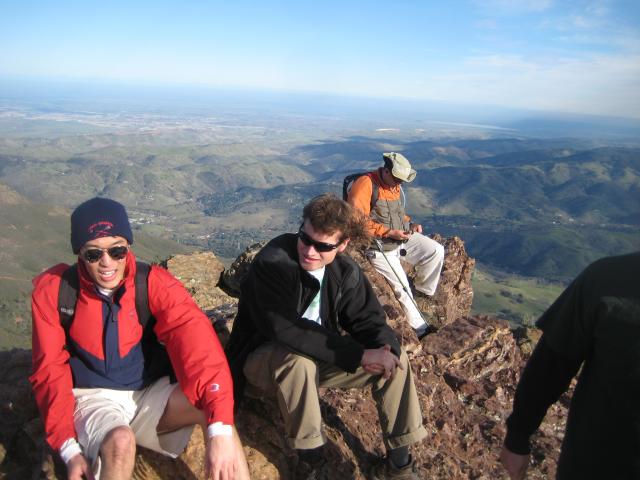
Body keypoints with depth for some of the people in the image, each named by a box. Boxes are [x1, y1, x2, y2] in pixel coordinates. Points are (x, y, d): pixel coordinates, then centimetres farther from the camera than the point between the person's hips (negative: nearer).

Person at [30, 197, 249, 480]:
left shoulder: (153, 282, -14)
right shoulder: (54, 289, -11)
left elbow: (194, 337, -26)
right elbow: (51, 369, -6)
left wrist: (220, 428, -38)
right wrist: (68, 448, -17)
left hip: (147, 393, 1)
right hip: (92, 398, -1)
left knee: (219, 408, -25)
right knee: (120, 442, -34)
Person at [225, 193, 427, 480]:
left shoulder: (346, 272, -7)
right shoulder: (271, 262, -27)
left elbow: (369, 321, -3)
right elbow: (285, 329, -35)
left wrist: (385, 349, -29)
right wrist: (359, 355, -35)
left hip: (319, 360, 6)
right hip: (264, 360, -5)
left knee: (396, 357, -8)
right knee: (298, 357, -40)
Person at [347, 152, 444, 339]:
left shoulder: (396, 186, 7)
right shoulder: (365, 184, -19)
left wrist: (410, 224, 2)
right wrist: (389, 232, -24)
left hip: (401, 237, 8)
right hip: (378, 245, -7)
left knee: (436, 251, -5)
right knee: (401, 287, -11)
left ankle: (422, 293, 11)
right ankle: (420, 329, 7)